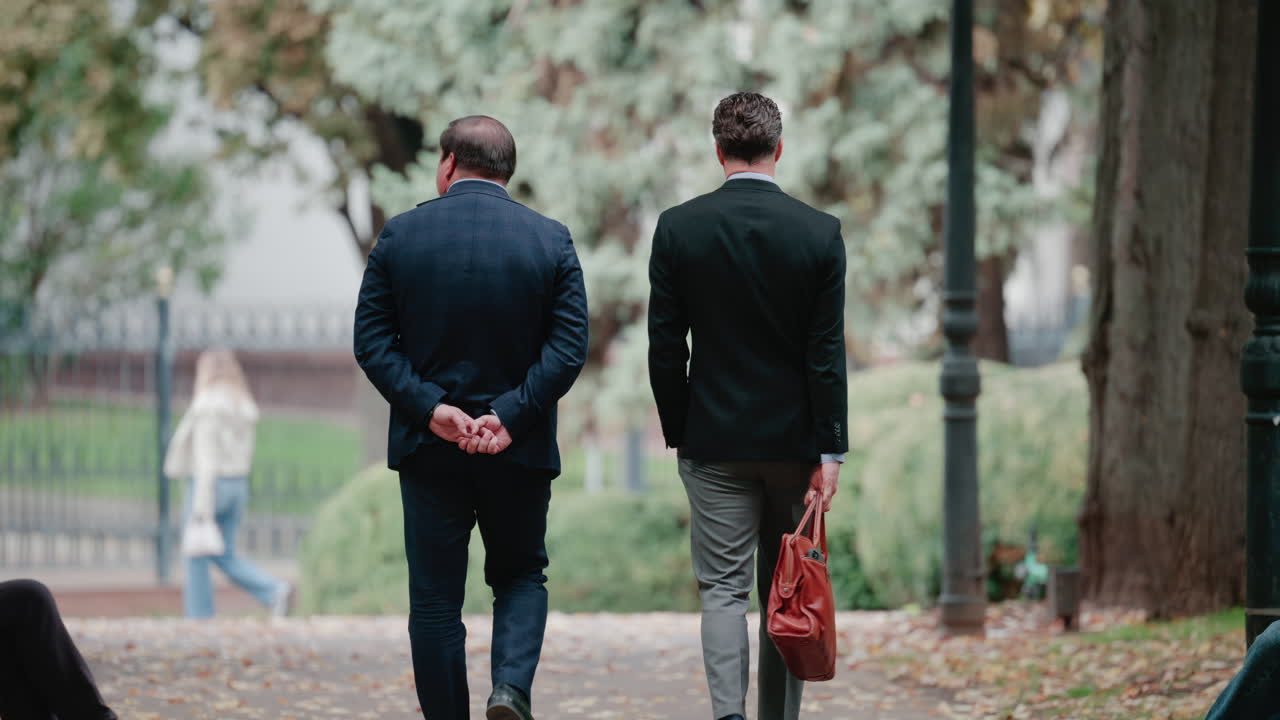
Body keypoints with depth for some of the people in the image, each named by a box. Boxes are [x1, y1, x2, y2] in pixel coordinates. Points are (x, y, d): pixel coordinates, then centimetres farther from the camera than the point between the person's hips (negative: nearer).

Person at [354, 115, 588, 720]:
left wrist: (430, 408, -12)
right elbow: (569, 347, -9)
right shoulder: (551, 240, -1)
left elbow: (371, 340, -8)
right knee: (521, 576, 17)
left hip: (428, 445, -1)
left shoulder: (401, 234, -2)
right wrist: (509, 415, -13)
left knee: (435, 599, 7)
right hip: (519, 447, 1)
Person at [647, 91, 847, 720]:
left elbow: (665, 348, -3)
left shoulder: (678, 228, -5)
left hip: (714, 439, -1)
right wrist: (830, 453, -3)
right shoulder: (819, 232, -5)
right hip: (794, 441, 1)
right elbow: (827, 354, -6)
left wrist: (678, 432, 9)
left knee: (723, 590, -1)